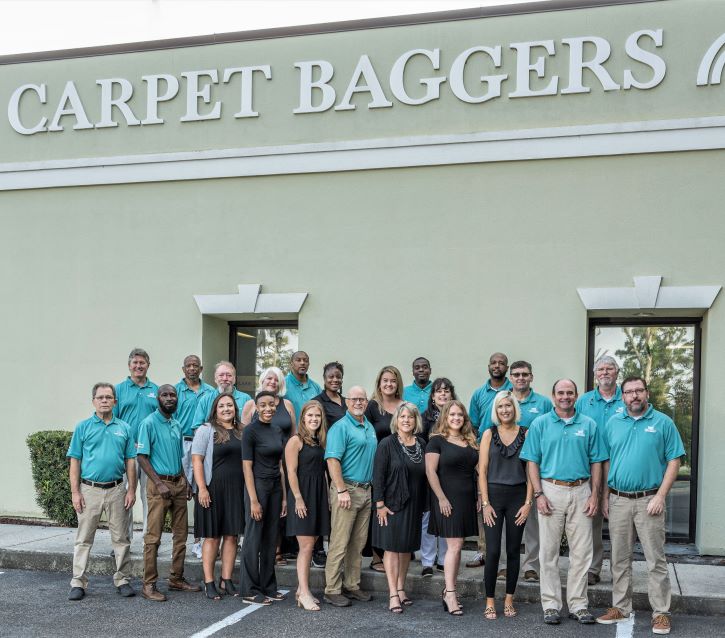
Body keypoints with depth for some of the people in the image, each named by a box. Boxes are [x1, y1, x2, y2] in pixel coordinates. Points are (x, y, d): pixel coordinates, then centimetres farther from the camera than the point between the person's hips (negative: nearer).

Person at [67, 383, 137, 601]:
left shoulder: (124, 428, 7)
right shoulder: (83, 427, 2)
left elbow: (130, 461, 8)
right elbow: (75, 461, 1)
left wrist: (131, 490, 1)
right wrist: (75, 492, -6)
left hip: (116, 490, 2)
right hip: (89, 490, -2)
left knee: (121, 538, 6)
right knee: (84, 539, 3)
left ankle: (122, 581, 16)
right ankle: (78, 583, 9)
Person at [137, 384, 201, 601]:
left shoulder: (177, 425, 14)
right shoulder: (149, 423, -7)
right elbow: (142, 457, -11)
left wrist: (185, 482, 9)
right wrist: (159, 484, -17)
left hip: (178, 483, 7)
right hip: (159, 484, -7)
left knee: (181, 534, 11)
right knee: (153, 536, -5)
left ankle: (176, 578, 21)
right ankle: (149, 585, 0)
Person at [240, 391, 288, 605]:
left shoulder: (277, 431, 11)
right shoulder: (250, 430, -9)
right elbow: (247, 467, -12)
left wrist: (284, 497, 11)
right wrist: (253, 500, -16)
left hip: (275, 487, 7)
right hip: (257, 486, -7)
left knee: (270, 540, 11)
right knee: (254, 539, 0)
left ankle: (268, 587, 19)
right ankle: (250, 591, 7)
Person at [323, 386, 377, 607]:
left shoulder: (370, 428, 16)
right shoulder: (340, 427, -9)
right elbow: (332, 460, -17)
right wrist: (342, 490, -21)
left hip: (366, 491, 8)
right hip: (347, 489, -8)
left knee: (358, 543, 13)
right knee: (339, 543, -4)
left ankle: (352, 585, 22)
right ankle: (332, 590, 2)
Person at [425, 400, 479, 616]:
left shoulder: (470, 442, 14)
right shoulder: (437, 440, -4)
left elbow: (476, 471, 18)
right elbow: (430, 471, -10)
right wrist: (441, 498, -15)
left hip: (467, 499, 6)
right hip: (448, 499, -6)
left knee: (456, 547, 9)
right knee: (454, 546, -10)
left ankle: (449, 591, 16)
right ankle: (450, 594, -6)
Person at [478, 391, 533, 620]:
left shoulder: (525, 434, 2)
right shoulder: (489, 434, 3)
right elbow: (482, 470, 0)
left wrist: (528, 502, -5)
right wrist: (485, 503, -6)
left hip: (518, 496, 1)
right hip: (494, 495, -1)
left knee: (513, 550, 7)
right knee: (493, 551, -4)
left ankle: (509, 600, 19)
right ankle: (490, 602, 7)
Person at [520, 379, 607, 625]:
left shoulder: (589, 425, 7)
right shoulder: (540, 424, 3)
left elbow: (596, 463, 7)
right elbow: (532, 462, 1)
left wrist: (594, 495, -1)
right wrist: (538, 494, -7)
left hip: (581, 492, 1)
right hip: (551, 491, -1)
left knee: (581, 552, 4)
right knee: (549, 552, 3)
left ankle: (578, 605, 15)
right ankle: (551, 605, 12)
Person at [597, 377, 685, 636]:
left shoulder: (663, 423, -1)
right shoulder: (613, 423, 8)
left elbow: (674, 461, -3)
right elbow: (606, 462, 11)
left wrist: (661, 496, -11)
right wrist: (605, 497, 6)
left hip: (649, 500, -3)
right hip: (618, 500, 3)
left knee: (656, 559, 0)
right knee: (620, 559, 11)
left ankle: (661, 612, 9)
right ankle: (620, 607, 21)